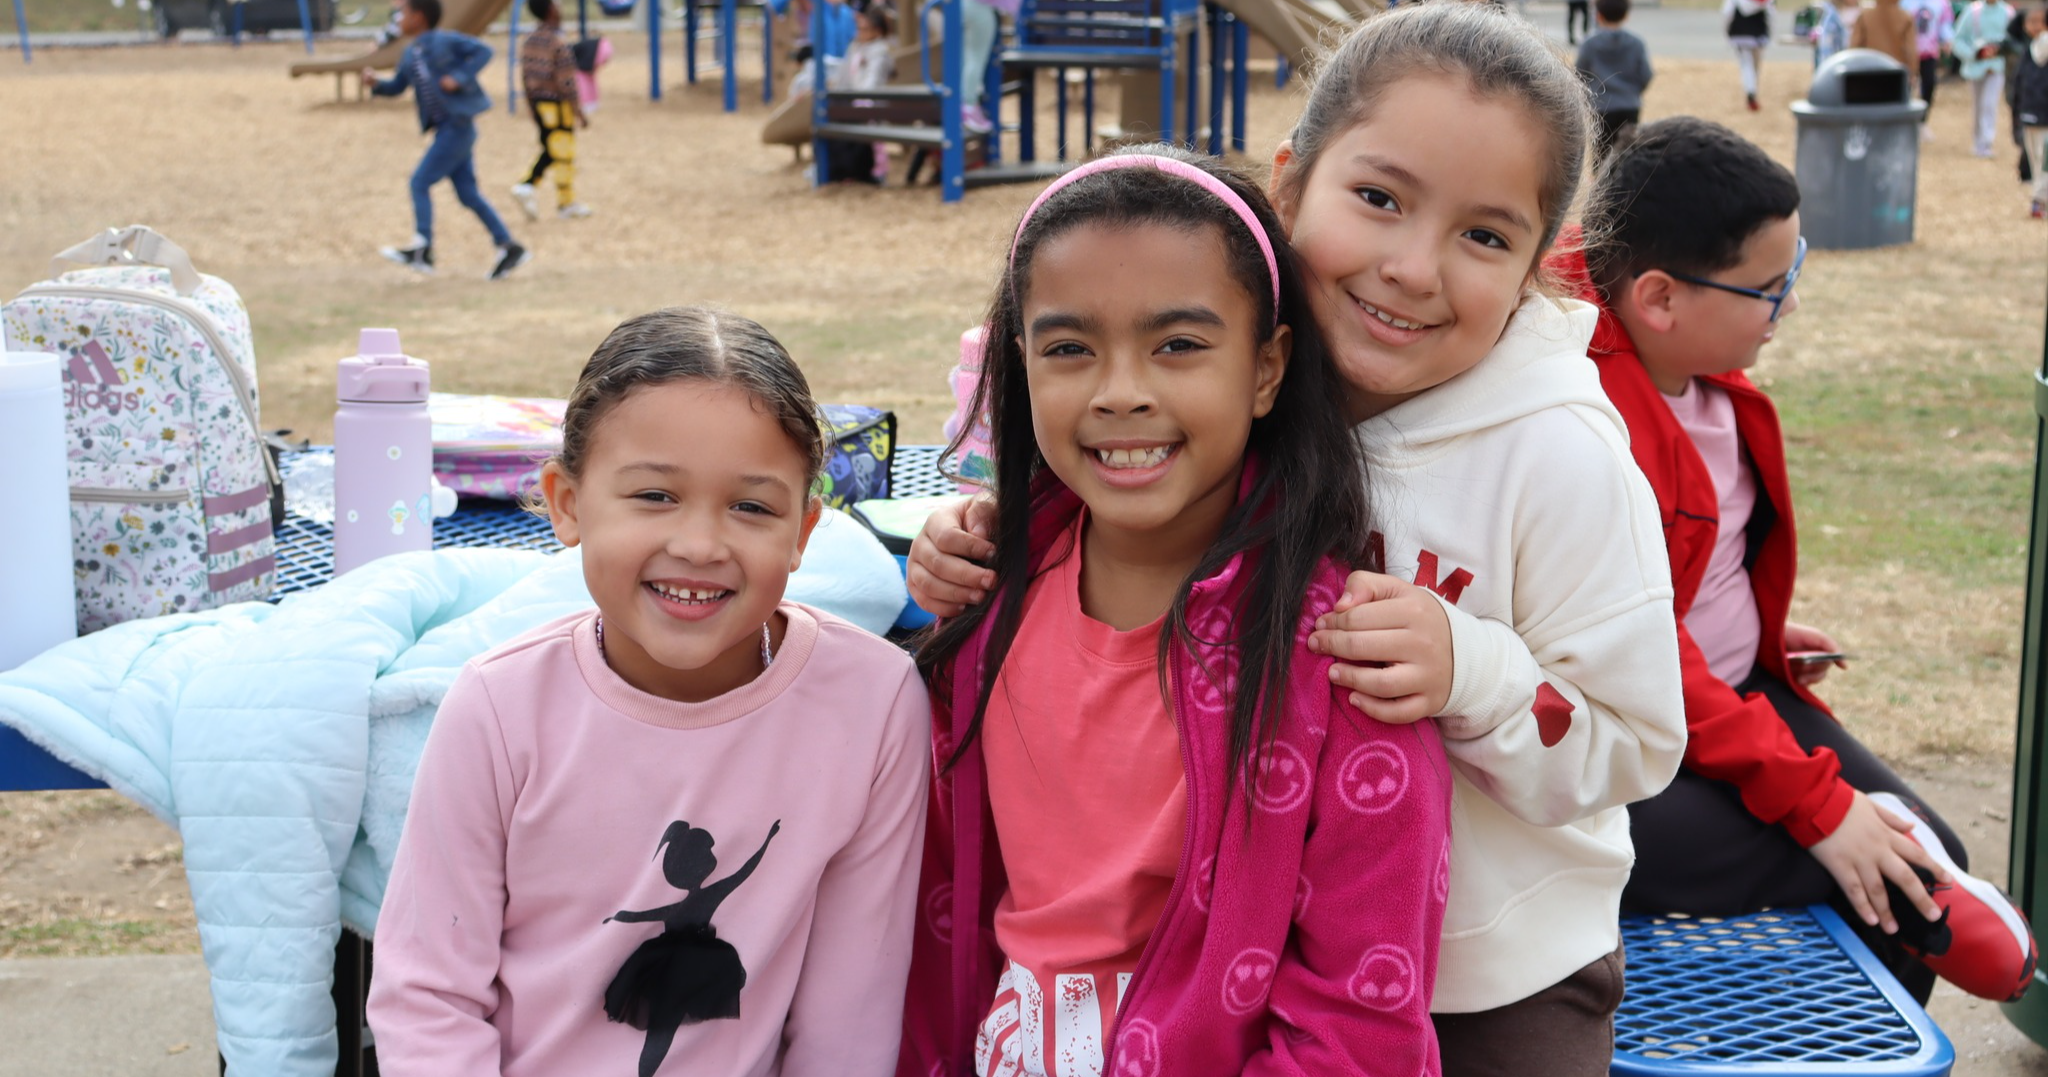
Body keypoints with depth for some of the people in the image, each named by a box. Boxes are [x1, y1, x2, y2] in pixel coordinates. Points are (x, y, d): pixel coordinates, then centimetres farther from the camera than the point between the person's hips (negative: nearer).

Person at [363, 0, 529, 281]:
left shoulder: (445, 40, -9)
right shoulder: (411, 54, 14)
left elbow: (483, 51, -10)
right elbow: (396, 87, 19)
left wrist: (460, 78, -20)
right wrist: (376, 83, -1)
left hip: (458, 126, -9)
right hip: (444, 129, 9)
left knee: (420, 182, -10)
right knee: (468, 193, 8)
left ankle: (421, 250, -10)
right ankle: (509, 248, 12)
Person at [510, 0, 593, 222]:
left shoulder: (528, 42, 4)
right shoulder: (559, 45, -18)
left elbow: (526, 76, 10)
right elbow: (566, 83, -19)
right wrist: (579, 112, -11)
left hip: (538, 104, 7)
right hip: (559, 104, -7)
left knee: (551, 151, 17)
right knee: (563, 154, 4)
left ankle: (526, 186, 1)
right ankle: (566, 204, 13)